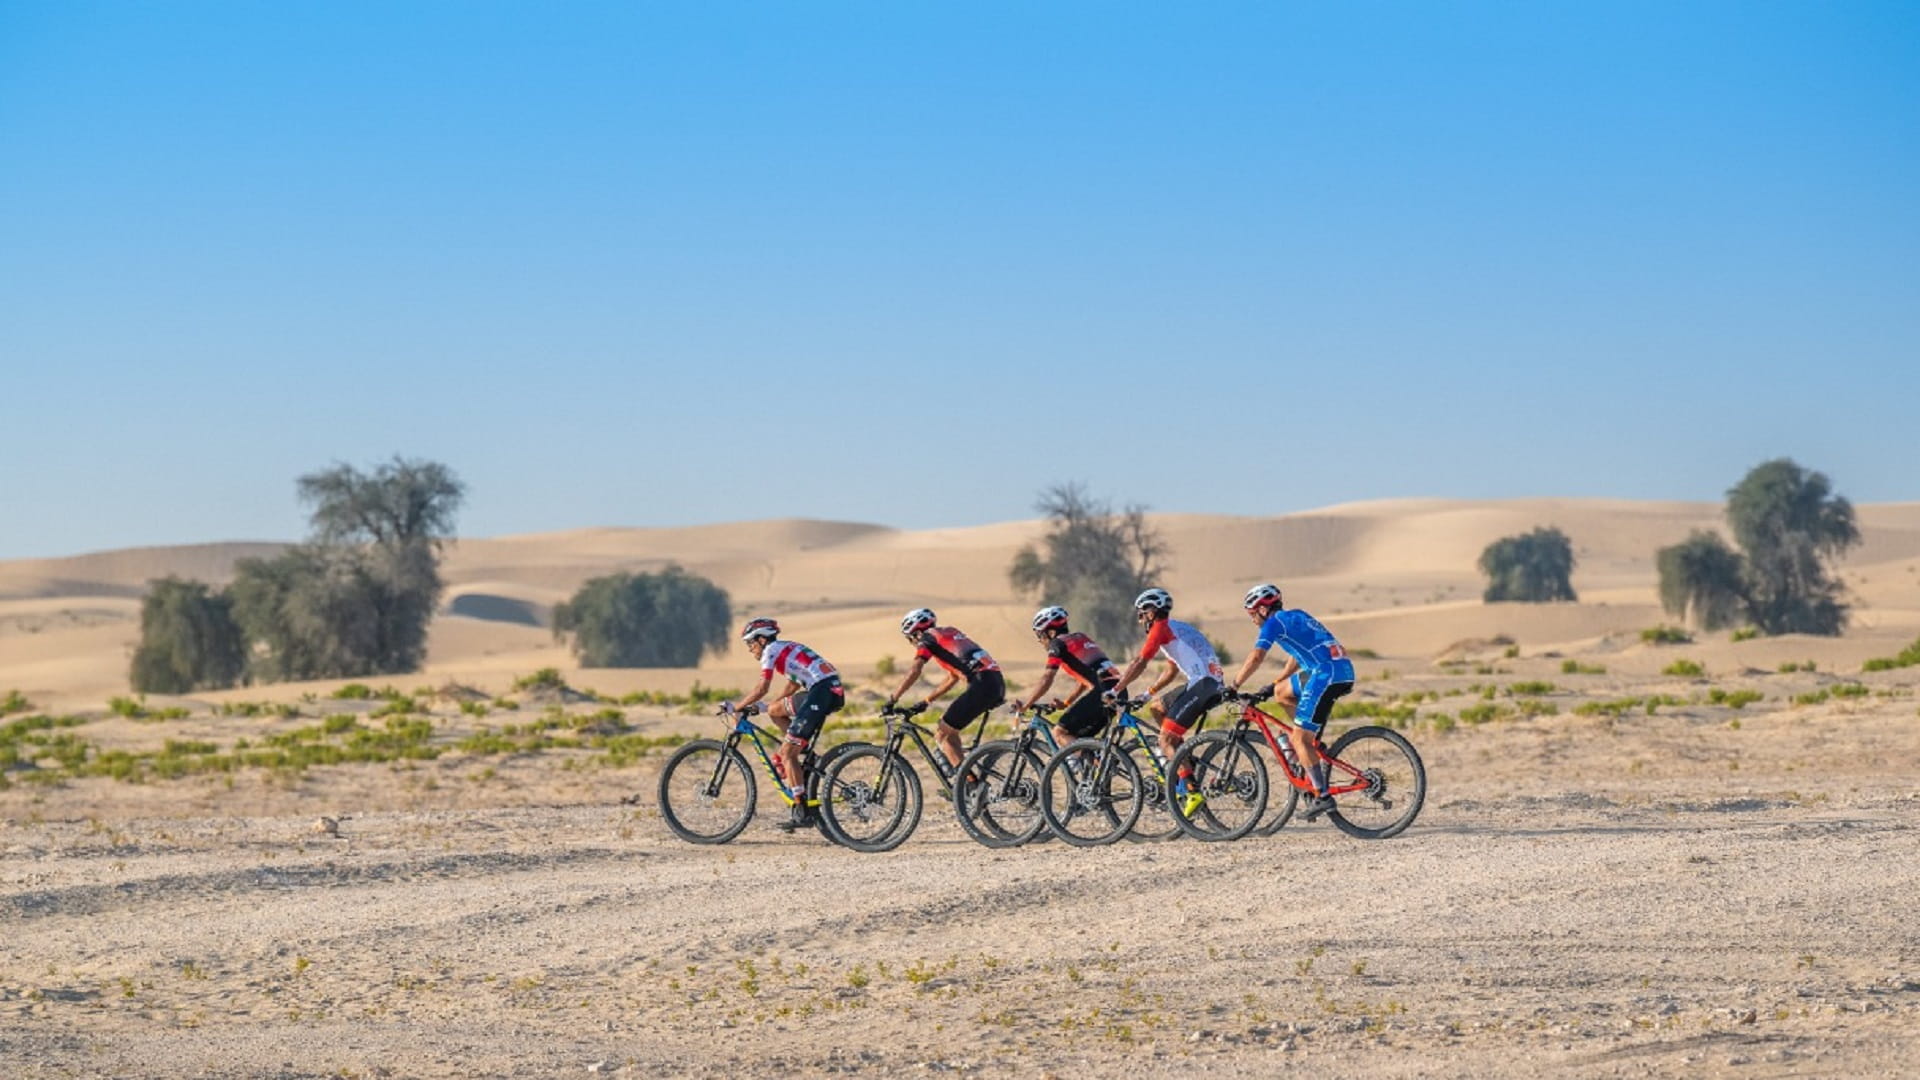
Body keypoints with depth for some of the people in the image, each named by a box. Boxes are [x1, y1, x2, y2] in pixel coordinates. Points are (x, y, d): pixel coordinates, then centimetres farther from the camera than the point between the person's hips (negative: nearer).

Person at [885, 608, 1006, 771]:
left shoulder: (928, 638, 6)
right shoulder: (950, 632, 30)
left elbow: (914, 671, -6)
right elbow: (953, 678, 34)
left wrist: (893, 699, -1)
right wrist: (926, 701, 37)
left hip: (981, 683, -8)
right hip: (998, 684, 8)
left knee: (942, 735, -1)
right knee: (950, 730, 21)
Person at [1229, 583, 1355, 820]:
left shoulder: (1274, 623, -2)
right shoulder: (1296, 616, 25)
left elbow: (1256, 658, -12)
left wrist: (1234, 686, -4)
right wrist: (1273, 684, 35)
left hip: (1326, 674, -9)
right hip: (1343, 670, 9)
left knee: (1299, 739, -4)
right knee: (1281, 692, 23)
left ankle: (1321, 796, -6)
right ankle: (1315, 747, 19)